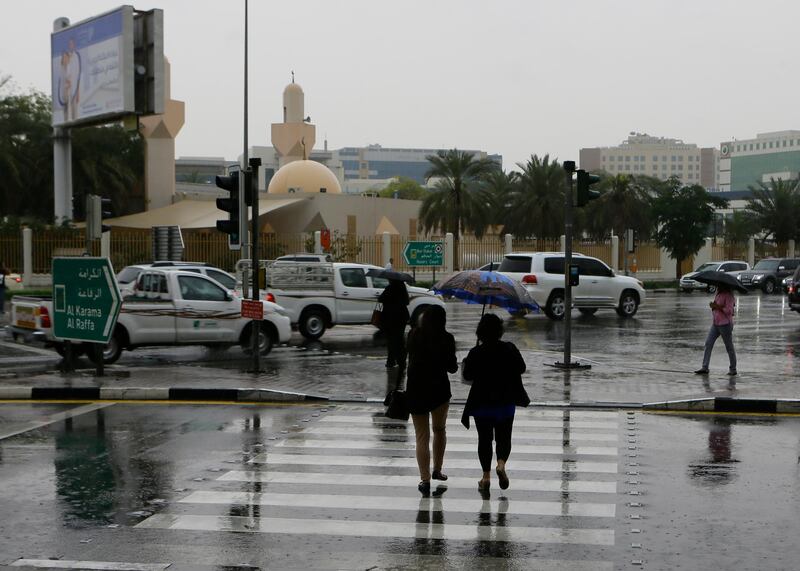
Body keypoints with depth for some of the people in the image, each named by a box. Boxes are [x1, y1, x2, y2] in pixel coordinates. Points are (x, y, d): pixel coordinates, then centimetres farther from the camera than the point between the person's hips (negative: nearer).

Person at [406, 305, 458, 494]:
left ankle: (425, 480, -5)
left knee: (422, 437, 3)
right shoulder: (446, 339, -9)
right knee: (439, 430, 23)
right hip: (439, 389, -1)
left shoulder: (414, 335, -2)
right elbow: (452, 367, -8)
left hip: (415, 390, 1)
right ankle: (437, 470, 30)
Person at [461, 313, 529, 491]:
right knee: (504, 437, 13)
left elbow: (467, 376, -7)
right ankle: (501, 464, -13)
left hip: (482, 403, -1)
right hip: (506, 403, 1)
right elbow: (521, 368, 3)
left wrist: (467, 362, 11)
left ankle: (486, 476, 10)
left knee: (484, 439, 9)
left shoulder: (476, 353, -13)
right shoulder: (509, 349, -7)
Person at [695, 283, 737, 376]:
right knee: (708, 344, 1)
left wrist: (717, 307, -22)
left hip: (725, 324, -9)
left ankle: (733, 369, 15)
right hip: (715, 323, 9)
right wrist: (713, 305, 2)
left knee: (729, 347, 3)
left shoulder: (728, 295, -14)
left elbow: (729, 310, -20)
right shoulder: (718, 294, 11)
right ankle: (705, 367, 2)